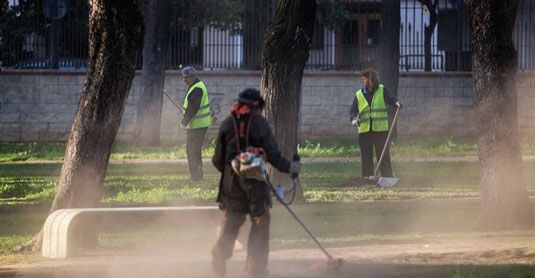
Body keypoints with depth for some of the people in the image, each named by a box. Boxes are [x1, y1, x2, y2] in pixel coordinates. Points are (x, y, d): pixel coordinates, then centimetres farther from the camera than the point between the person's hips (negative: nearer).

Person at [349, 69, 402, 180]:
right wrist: (354, 119, -13)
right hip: (364, 129, 2)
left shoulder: (382, 90, 4)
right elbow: (353, 110, 8)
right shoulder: (359, 95, 9)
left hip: (380, 128, -2)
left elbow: (392, 99, -3)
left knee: (383, 153, -2)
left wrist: (397, 103, -27)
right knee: (366, 154, 2)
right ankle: (368, 174, 8)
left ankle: (387, 175, 1)